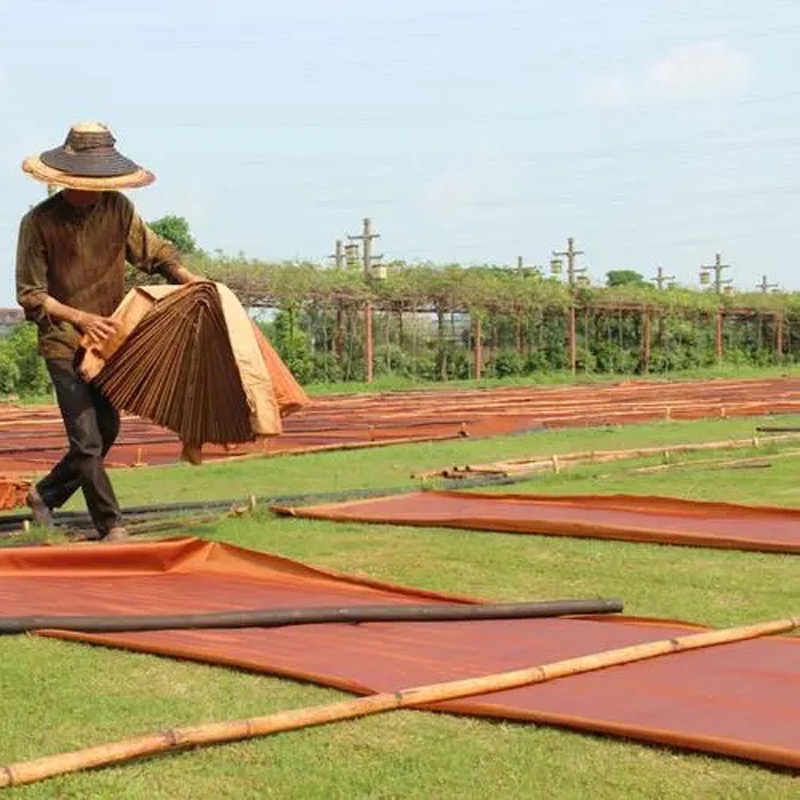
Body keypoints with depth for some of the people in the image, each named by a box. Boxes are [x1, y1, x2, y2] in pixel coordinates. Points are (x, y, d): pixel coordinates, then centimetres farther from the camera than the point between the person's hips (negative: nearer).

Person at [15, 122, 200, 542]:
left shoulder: (118, 208, -3)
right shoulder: (39, 222, -14)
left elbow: (154, 252, 8)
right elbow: (30, 295, -11)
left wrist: (189, 279, -12)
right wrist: (80, 317, -25)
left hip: (108, 338, 6)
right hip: (63, 343, -5)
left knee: (107, 430, 14)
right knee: (87, 439, -11)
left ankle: (45, 495, 34)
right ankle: (111, 526, -1)